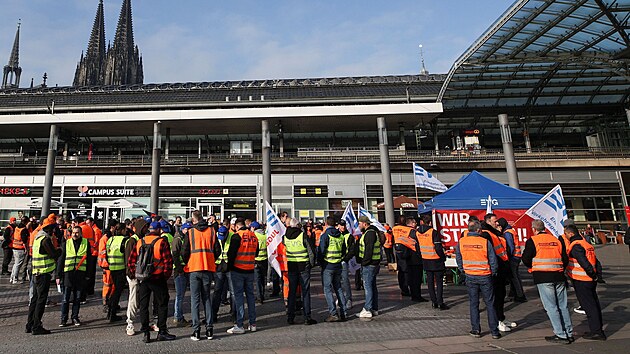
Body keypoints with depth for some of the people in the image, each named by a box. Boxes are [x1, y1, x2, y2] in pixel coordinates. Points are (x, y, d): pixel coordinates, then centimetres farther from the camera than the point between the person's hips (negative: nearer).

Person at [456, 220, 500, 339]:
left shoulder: (461, 242, -5)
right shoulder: (485, 242, -13)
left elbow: (458, 259, 4)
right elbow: (493, 261, -8)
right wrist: (493, 273, 8)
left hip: (470, 277, 2)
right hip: (485, 276, -2)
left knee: (473, 304, 12)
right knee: (490, 304, 9)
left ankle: (476, 330, 16)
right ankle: (494, 331, 14)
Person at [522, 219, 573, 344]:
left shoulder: (532, 241, -6)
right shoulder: (557, 240, 8)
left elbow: (526, 259, -7)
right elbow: (565, 259, 10)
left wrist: (533, 267, 14)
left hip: (543, 278, -5)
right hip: (559, 277, 5)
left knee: (551, 306, 1)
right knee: (563, 306, 14)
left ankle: (561, 335, 2)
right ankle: (569, 333, 20)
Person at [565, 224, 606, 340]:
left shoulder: (575, 246, -16)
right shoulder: (586, 244, 13)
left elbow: (584, 263, -24)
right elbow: (595, 261, 15)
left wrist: (592, 274, -12)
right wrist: (597, 275, 13)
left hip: (581, 281, -9)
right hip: (591, 280, 9)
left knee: (588, 306, -3)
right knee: (594, 304, 15)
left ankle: (596, 331, 1)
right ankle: (599, 329, 23)